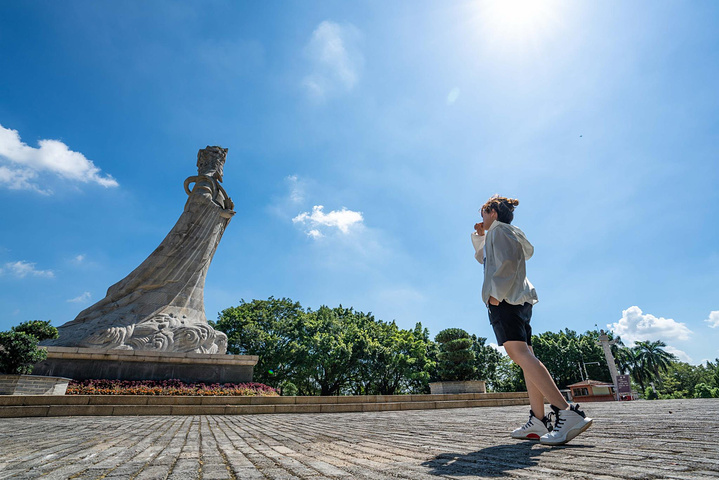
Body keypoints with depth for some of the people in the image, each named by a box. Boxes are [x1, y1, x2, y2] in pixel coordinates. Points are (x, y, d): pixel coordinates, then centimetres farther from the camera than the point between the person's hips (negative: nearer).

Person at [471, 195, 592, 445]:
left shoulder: (499, 229, 1)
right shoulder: (510, 234, 30)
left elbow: (507, 261, -16)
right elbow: (481, 257, 42)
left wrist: (496, 293, -18)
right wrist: (479, 236, 27)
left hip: (505, 299, -10)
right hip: (519, 300, 10)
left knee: (520, 354, -20)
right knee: (525, 356, 2)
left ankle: (566, 412, -27)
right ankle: (538, 420, 1)